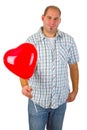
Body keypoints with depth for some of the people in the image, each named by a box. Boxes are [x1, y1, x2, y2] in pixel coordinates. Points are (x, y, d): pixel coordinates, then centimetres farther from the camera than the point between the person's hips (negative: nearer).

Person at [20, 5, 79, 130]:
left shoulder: (69, 40, -3)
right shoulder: (31, 40, -9)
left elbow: (73, 66, 6)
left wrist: (75, 90, 9)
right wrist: (25, 85, -36)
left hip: (60, 99, 2)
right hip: (37, 99, -2)